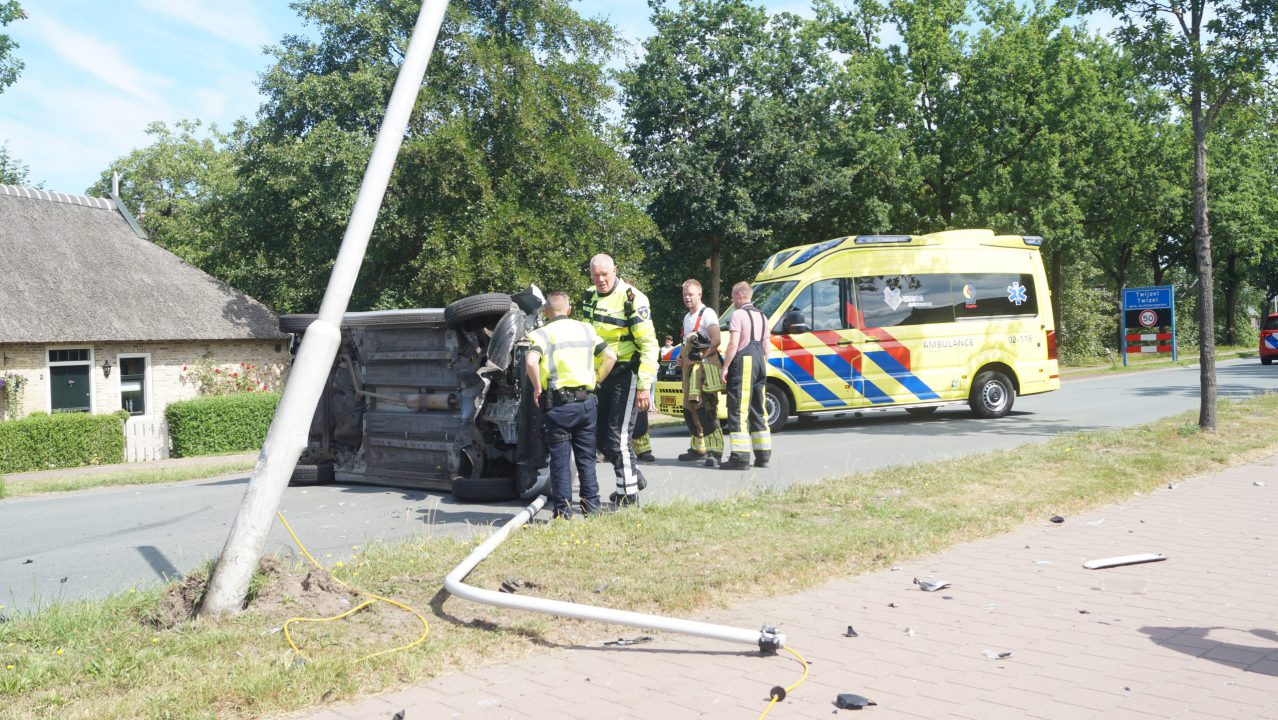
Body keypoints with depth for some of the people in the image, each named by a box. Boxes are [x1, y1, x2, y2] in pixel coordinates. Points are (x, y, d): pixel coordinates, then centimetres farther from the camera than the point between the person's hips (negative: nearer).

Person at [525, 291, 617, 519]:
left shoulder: (542, 333, -4)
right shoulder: (586, 329, 10)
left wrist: (537, 388, -7)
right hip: (587, 401, 4)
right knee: (586, 458, 14)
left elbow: (531, 361, -21)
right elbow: (610, 356, 7)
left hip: (559, 404, -4)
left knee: (560, 459, 4)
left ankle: (563, 510, 6)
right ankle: (591, 505, 17)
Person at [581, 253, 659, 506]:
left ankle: (628, 495, 0)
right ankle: (634, 476, 31)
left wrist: (644, 386, -21)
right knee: (602, 436, 12)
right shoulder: (590, 296, 8)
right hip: (601, 377, 8)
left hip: (626, 375, -8)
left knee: (618, 436, -10)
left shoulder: (632, 299, -16)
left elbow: (649, 345, -17)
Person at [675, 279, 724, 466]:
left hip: (704, 366, -9)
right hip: (689, 367, 9)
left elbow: (716, 341, -15)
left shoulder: (707, 314, -5)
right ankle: (698, 449, 18)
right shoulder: (687, 318, 23)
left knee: (706, 409, -16)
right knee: (690, 408, 10)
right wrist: (681, 357, 14)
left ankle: (714, 451, -19)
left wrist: (696, 358, -16)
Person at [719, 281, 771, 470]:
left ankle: (740, 456, -14)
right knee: (757, 411, 13)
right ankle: (763, 455, 14)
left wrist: (725, 367, -12)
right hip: (759, 363, 8)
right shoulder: (761, 316, 18)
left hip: (743, 362, -8)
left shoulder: (738, 314, -7)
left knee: (738, 411, -9)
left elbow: (733, 344, -15)